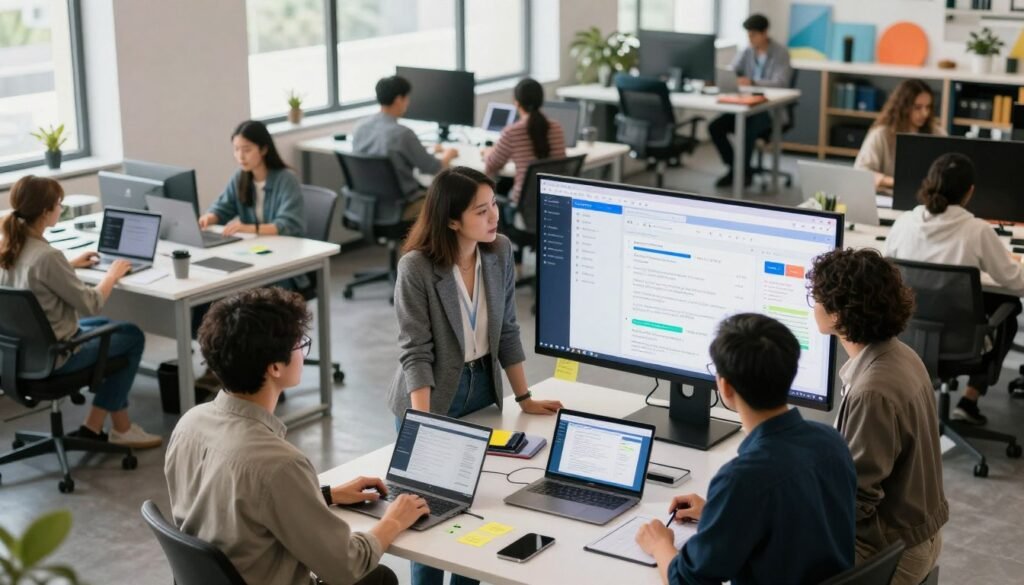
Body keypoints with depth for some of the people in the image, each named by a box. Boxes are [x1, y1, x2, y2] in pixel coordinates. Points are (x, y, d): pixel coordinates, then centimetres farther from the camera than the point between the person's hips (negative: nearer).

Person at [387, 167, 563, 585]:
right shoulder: (416, 268, -23)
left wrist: (523, 398, 4)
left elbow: (506, 331, 3)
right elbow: (416, 353, -24)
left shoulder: (500, 252, -7)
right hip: (432, 395, -4)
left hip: (483, 386, 5)